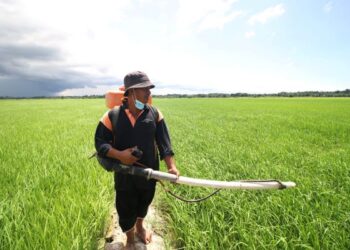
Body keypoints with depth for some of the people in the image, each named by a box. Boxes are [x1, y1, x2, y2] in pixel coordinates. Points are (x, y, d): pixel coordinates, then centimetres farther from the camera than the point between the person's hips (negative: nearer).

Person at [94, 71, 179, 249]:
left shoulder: (154, 113, -8)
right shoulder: (112, 115, -14)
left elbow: (164, 142, -9)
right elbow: (100, 142, -9)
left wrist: (171, 166, -20)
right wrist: (119, 155, -25)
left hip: (149, 172, 3)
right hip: (124, 174, -2)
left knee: (144, 203, 25)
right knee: (126, 209, 13)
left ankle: (140, 227, 57)